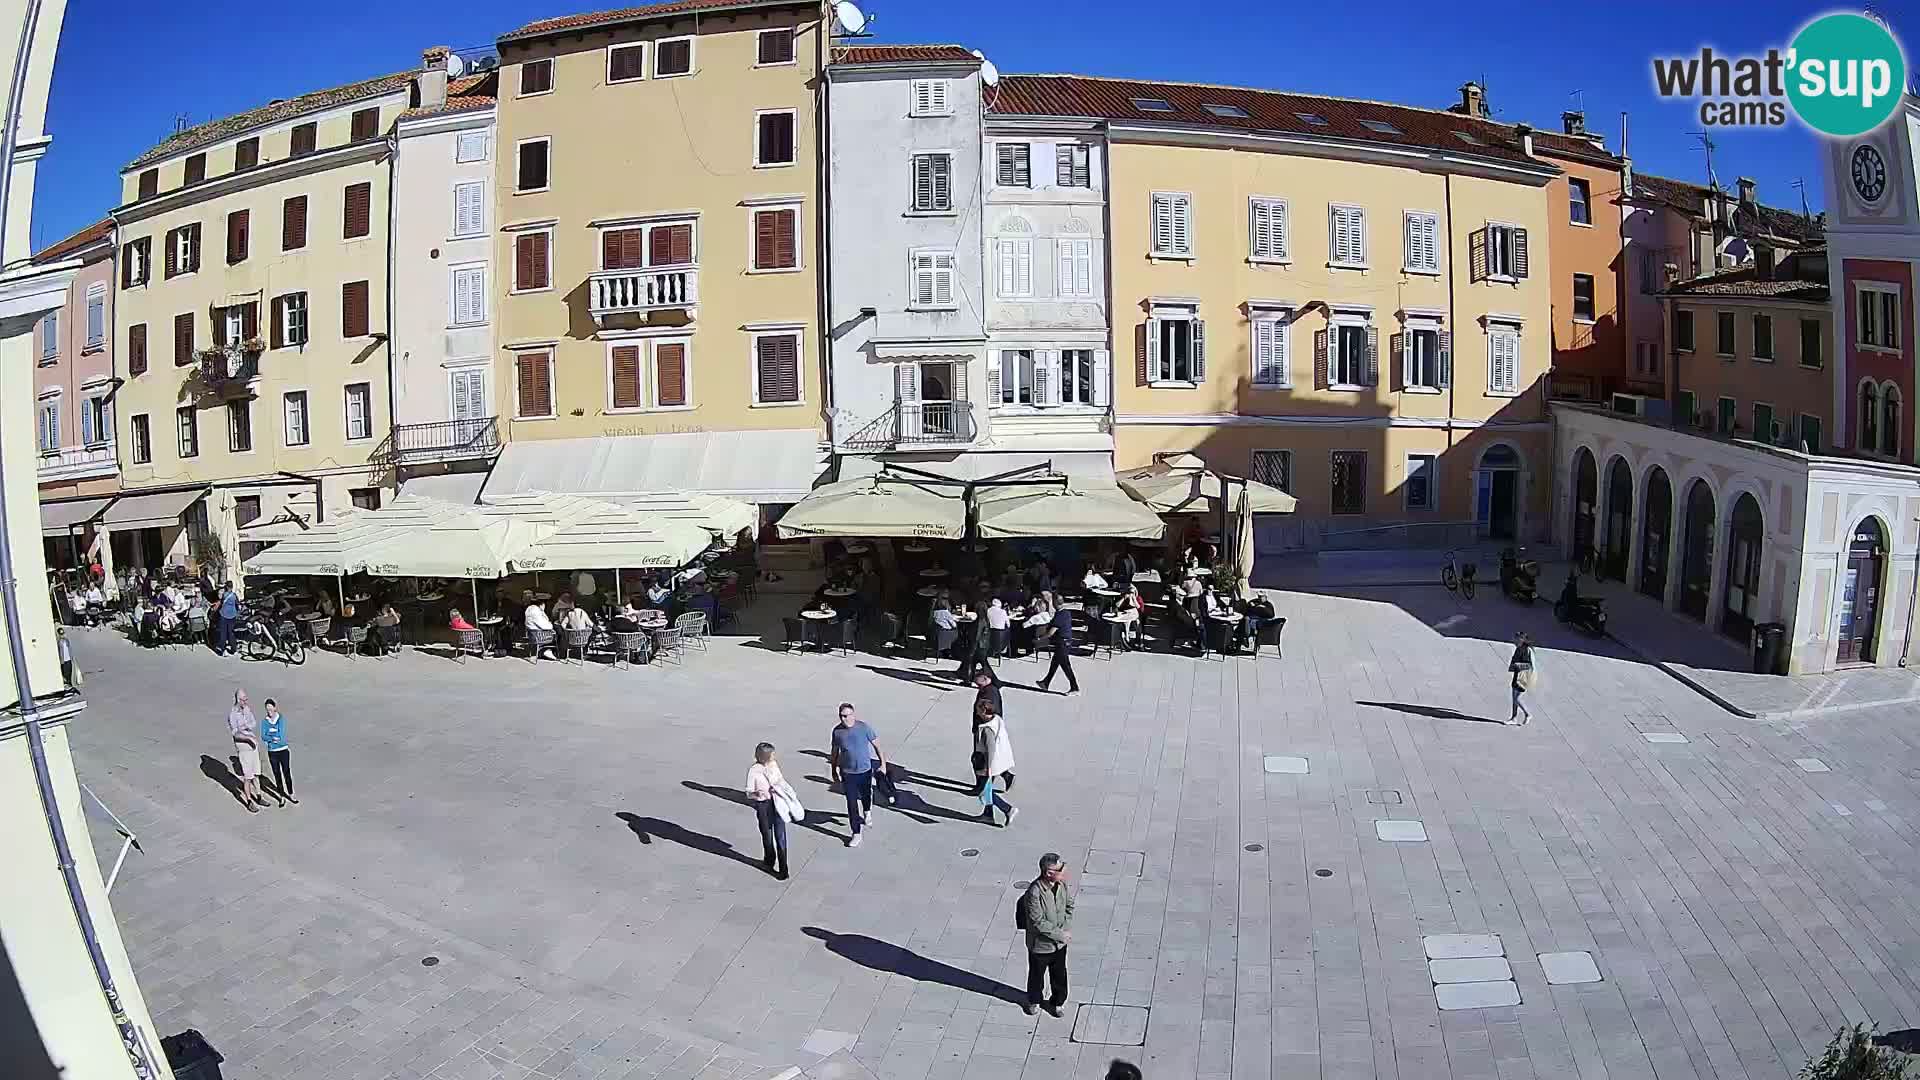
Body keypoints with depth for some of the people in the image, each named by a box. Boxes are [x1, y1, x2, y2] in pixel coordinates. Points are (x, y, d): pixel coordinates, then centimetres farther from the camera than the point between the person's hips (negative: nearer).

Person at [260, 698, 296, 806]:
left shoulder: (282, 719, -7)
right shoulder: (264, 721, -1)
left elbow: (282, 736, -14)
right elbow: (263, 737, -10)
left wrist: (269, 737, -9)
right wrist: (273, 738, -23)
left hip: (283, 751, -2)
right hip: (272, 752, 2)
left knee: (287, 774, 5)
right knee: (277, 775, 10)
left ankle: (290, 795, 19)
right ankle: (282, 797, 22)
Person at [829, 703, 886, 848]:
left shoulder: (863, 727, -15)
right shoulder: (837, 730, -10)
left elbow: (876, 745, -5)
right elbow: (835, 752, 3)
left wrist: (883, 762, -3)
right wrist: (834, 771, 8)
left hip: (865, 770, 0)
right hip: (847, 773, 0)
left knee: (865, 795, 23)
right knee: (851, 803, 0)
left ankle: (867, 814, 56)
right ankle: (856, 833, 9)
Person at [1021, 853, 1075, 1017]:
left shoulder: (1062, 883, -14)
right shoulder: (1034, 893, -33)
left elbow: (1069, 905, 4)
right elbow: (1039, 923, -27)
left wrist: (1067, 928, -9)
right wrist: (1061, 935, -20)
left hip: (1060, 942, 5)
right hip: (1041, 945, -5)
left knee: (1059, 974, 22)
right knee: (1036, 974, 22)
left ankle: (1057, 1001, 47)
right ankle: (1034, 1000, 48)